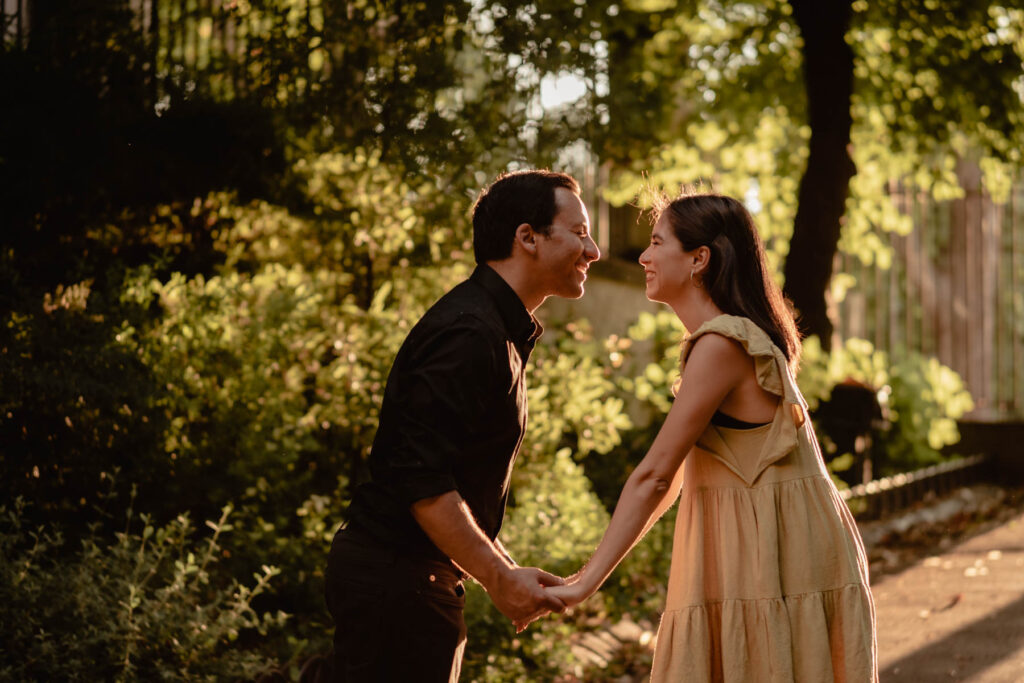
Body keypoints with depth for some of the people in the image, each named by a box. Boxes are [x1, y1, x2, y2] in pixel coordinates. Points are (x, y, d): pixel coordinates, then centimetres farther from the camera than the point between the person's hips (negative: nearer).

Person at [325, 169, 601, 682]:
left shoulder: (500, 332, 17)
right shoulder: (469, 335, -18)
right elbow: (422, 480, -24)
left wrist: (503, 570, 16)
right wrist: (499, 578, -22)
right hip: (395, 581, -10)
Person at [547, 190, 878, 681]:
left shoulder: (723, 344, -15)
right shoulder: (742, 337, 16)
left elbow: (655, 474, -17)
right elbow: (678, 475, 20)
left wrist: (588, 582, -16)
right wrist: (596, 568, 20)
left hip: (770, 560, -9)